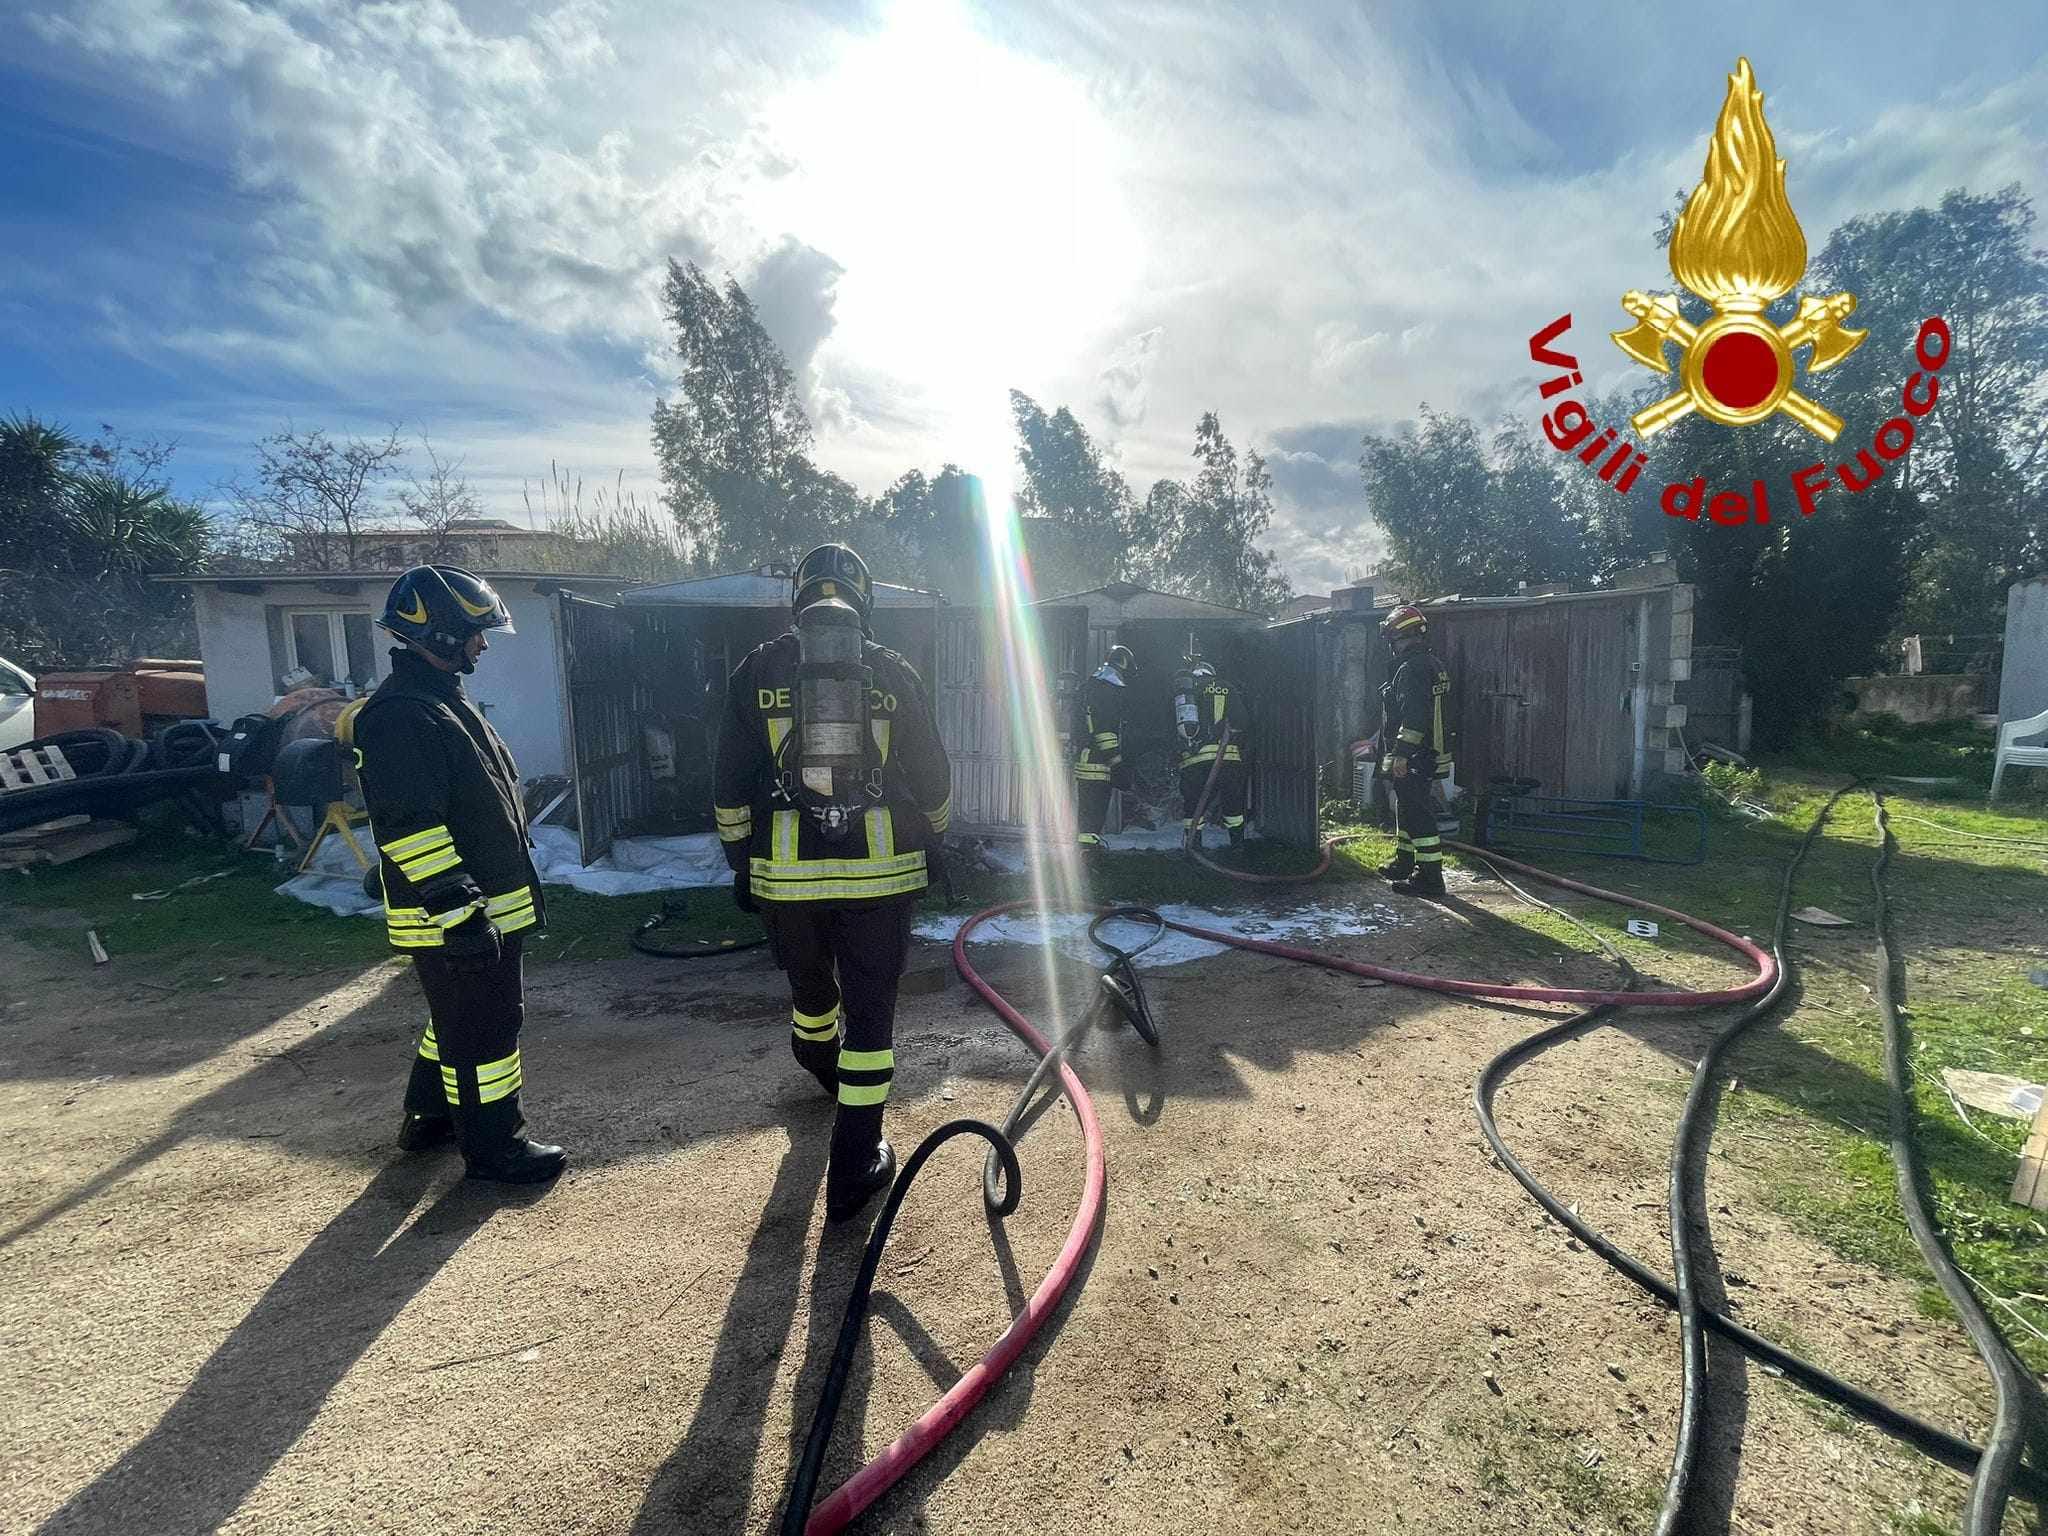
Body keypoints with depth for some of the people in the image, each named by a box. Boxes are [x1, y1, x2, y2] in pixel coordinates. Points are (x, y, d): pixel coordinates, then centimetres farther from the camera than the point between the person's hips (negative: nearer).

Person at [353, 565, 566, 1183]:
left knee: (459, 1016, 24)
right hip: (453, 919, -11)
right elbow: (408, 827, -25)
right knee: (483, 1026, 2)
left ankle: (429, 1117, 41)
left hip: (486, 904, 11)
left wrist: (495, 895, 25)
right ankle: (493, 1146, 17)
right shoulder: (399, 715, -20)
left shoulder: (445, 701, 14)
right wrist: (457, 910, -26)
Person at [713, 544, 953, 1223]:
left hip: (785, 871, 2)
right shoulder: (895, 674, 1)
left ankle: (819, 1068, 56)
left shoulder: (758, 670, 1)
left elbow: (730, 785, 3)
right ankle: (854, 1163, 10)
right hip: (881, 870, -2)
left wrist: (740, 861, 14)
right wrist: (931, 847, 23)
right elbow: (931, 779, 6)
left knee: (811, 986, 26)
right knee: (870, 1007, 7)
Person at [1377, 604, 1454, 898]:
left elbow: (1414, 717, -27)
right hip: (1431, 755, 11)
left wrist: (1400, 753, -27)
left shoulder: (1412, 669, -18)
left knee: (1418, 815, -7)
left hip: (1412, 760, -11)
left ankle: (1430, 879, -4)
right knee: (1406, 809, 23)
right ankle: (1404, 864, 36)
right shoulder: (1434, 665, 15)